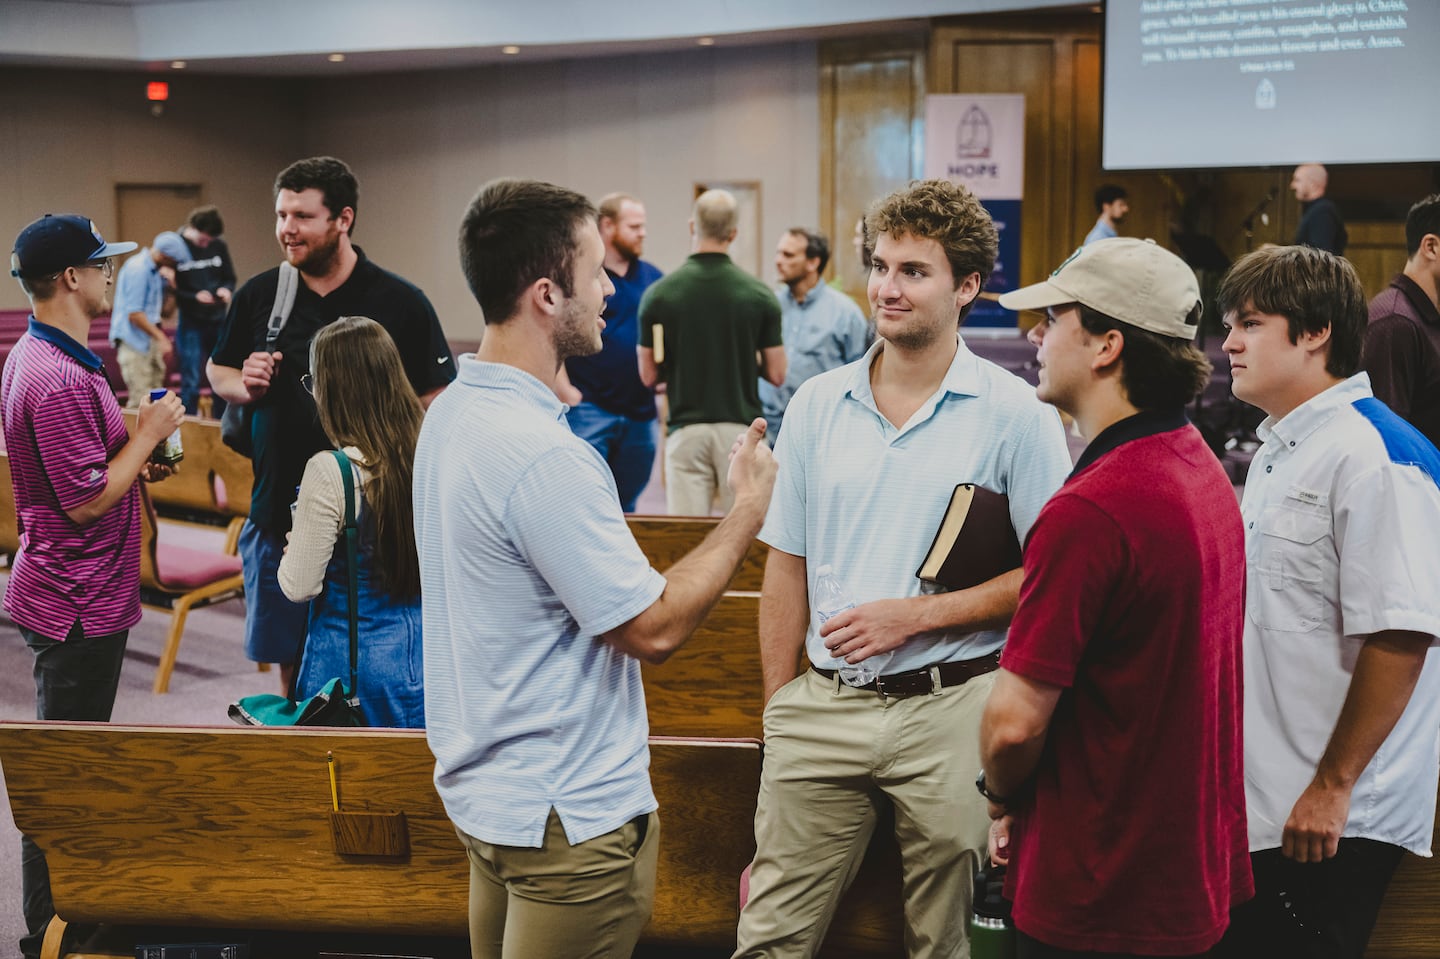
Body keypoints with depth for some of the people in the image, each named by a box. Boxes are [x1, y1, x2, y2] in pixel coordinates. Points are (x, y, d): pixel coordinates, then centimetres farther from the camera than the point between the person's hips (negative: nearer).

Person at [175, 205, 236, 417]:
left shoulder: (218, 246, 3)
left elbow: (230, 278, 12)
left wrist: (226, 289, -10)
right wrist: (194, 297, -21)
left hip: (218, 322, 4)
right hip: (190, 325, -4)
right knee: (191, 383, -2)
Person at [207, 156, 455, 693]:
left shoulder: (400, 302, -4)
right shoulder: (257, 297, 5)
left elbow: (436, 402, -1)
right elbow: (217, 372, 17)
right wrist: (246, 386, -5)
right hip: (278, 513, 3)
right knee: (289, 667, 11)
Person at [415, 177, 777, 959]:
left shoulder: (450, 413, 5)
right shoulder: (543, 456, -26)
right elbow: (654, 629, -22)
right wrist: (749, 510, -12)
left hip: (483, 787, 9)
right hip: (566, 814, -9)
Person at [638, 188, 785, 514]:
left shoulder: (659, 294, -2)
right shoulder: (759, 294, -3)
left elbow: (648, 375, 3)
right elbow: (776, 374, 1)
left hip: (686, 429, 0)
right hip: (740, 426, 0)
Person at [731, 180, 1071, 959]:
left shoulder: (1015, 414, -4)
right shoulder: (817, 404, 7)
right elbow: (787, 569, 11)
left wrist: (917, 615, -13)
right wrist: (778, 708, 7)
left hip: (950, 711, -3)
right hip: (821, 710, 3)